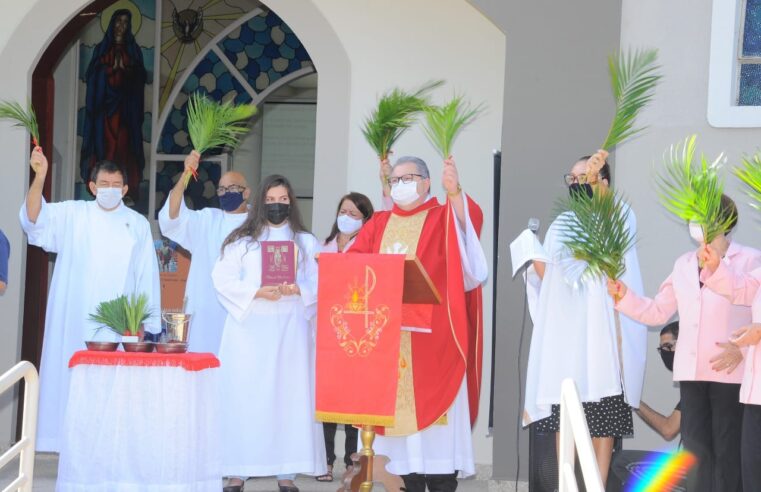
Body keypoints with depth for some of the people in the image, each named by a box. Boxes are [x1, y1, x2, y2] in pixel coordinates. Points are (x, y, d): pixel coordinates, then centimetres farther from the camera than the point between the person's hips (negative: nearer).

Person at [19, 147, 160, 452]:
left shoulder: (138, 224, 9)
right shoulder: (72, 215, 6)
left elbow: (146, 275, 8)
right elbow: (34, 219, -9)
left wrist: (146, 322, 1)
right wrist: (40, 176, -24)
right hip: (76, 320, 0)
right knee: (72, 377, -2)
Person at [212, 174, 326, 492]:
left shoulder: (306, 242, 11)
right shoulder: (241, 240, 8)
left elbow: (320, 283, 3)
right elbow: (222, 279, -2)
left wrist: (295, 290, -17)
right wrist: (258, 292, -15)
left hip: (289, 329, 1)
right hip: (248, 328, -1)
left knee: (289, 394, -3)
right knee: (244, 395, -4)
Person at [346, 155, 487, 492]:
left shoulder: (444, 218, 3)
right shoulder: (378, 224, 17)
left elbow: (469, 222, -19)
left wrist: (454, 191, -38)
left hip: (431, 337, -4)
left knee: (432, 413, -7)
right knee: (399, 413, 3)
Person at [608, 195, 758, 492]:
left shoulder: (750, 261, -4)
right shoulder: (683, 265, 14)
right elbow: (657, 312, 15)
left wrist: (742, 349, -17)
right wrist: (623, 296, 1)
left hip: (731, 373, -6)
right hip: (691, 372, 6)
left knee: (728, 451, -1)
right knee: (695, 450, 8)